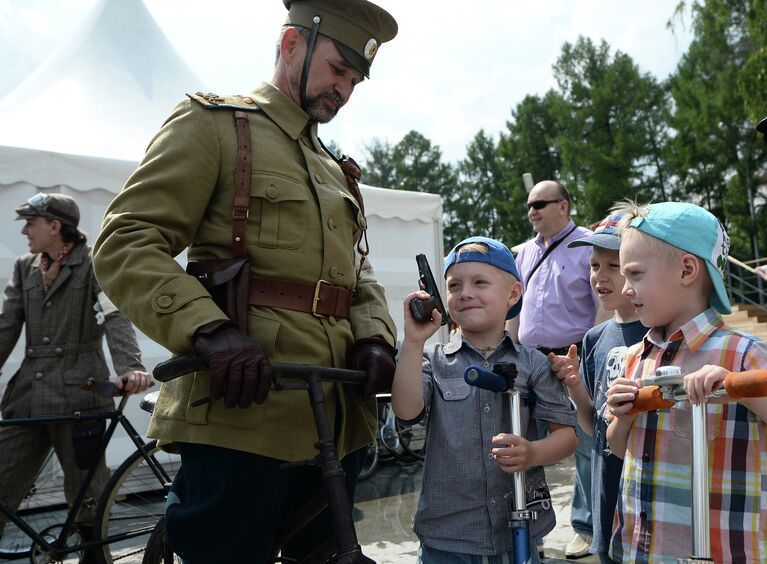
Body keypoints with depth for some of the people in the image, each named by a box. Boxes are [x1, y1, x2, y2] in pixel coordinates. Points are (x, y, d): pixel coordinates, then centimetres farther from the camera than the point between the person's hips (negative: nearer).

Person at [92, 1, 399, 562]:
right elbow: (126, 244, -9)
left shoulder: (336, 171, 24)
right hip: (242, 417, -7)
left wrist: (374, 337, 0)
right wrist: (211, 331, -25)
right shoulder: (213, 122, 2)